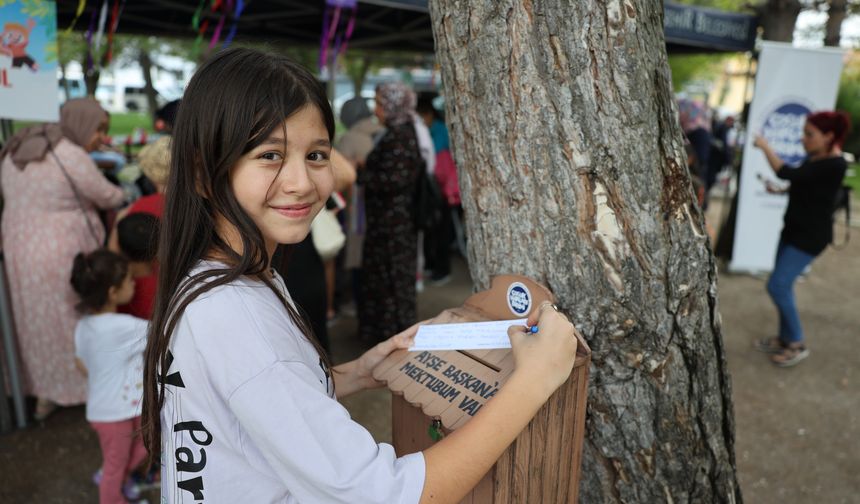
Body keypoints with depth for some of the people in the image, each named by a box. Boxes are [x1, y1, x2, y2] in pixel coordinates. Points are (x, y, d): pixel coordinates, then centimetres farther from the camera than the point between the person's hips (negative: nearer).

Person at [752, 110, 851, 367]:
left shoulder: (834, 165, -22)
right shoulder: (813, 158, 5)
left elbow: (787, 173, -30)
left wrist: (765, 146, -19)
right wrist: (778, 189, 6)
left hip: (810, 235, -9)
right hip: (794, 228, 9)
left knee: (777, 286, -10)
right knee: (783, 286, 11)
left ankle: (798, 344, 5)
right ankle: (785, 338, 24)